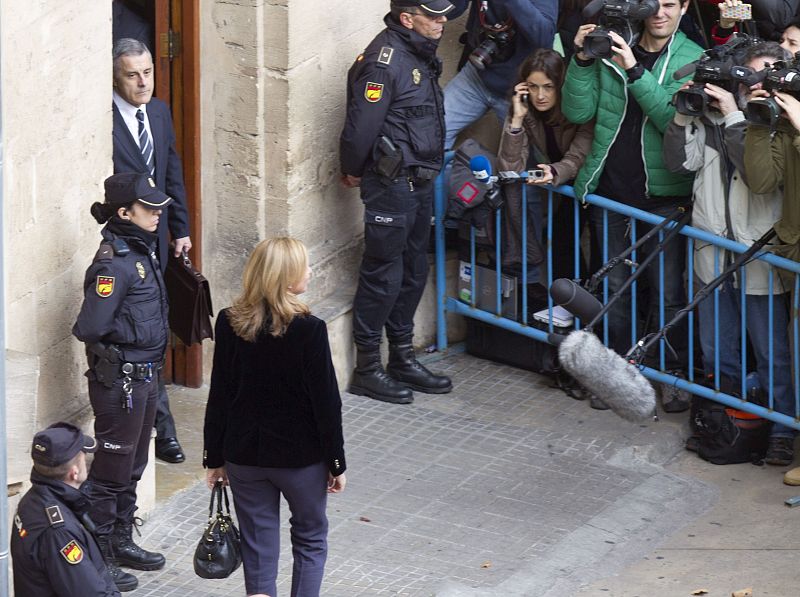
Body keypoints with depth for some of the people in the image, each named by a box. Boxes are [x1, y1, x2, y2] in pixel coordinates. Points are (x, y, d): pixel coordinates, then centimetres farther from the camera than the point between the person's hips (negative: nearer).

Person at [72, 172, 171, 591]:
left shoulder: (140, 251, 8)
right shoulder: (114, 263, -22)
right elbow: (89, 327, -27)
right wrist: (129, 332, -12)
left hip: (143, 375, 10)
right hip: (120, 379, -10)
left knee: (132, 467, 20)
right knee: (112, 470, 0)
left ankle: (120, 542, 34)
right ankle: (99, 557, 9)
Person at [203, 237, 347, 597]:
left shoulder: (229, 324, -8)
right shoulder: (309, 330, -18)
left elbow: (218, 396, -2)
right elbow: (326, 402, -13)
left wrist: (215, 458, 8)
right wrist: (336, 462, -2)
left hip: (244, 455, 3)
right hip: (301, 456, -3)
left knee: (258, 548, 10)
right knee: (311, 539, 17)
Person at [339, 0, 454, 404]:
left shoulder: (420, 54, 10)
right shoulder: (386, 60, -20)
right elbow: (361, 124, -21)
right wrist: (353, 172, -8)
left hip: (419, 182, 9)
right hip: (391, 184, -9)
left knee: (413, 273, 16)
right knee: (383, 276, -3)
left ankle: (402, 360, 26)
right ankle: (367, 369, 5)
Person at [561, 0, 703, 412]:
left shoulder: (692, 60, -2)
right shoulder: (612, 49, 5)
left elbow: (677, 122, -15)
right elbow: (577, 112, 1)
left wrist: (635, 72, -22)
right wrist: (583, 60, -12)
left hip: (663, 194, -3)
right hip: (611, 189, 3)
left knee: (667, 291, 1)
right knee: (616, 286, 10)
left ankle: (673, 373, 12)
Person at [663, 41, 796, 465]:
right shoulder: (713, 118, 2)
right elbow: (679, 160, 3)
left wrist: (735, 117, -22)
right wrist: (684, 114, -10)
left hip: (760, 263, -5)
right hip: (714, 252, 5)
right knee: (717, 353, 17)